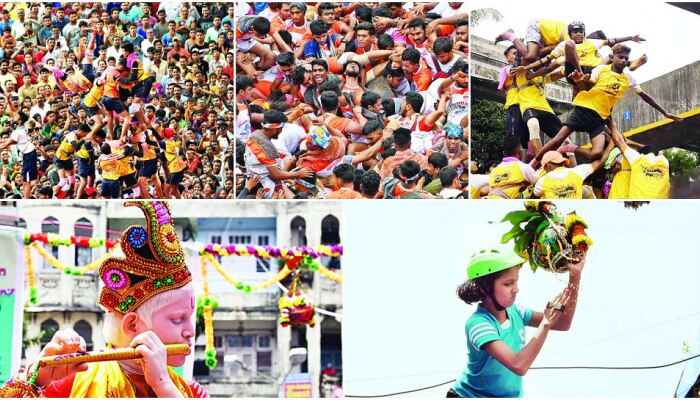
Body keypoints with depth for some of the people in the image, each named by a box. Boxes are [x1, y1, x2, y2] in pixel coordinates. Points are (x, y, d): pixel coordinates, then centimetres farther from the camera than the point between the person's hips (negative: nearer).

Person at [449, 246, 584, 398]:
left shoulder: (515, 312, -4)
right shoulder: (478, 323, -25)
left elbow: (562, 324, -2)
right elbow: (519, 366, -34)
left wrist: (575, 277, -9)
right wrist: (546, 324, -29)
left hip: (509, 395, 6)